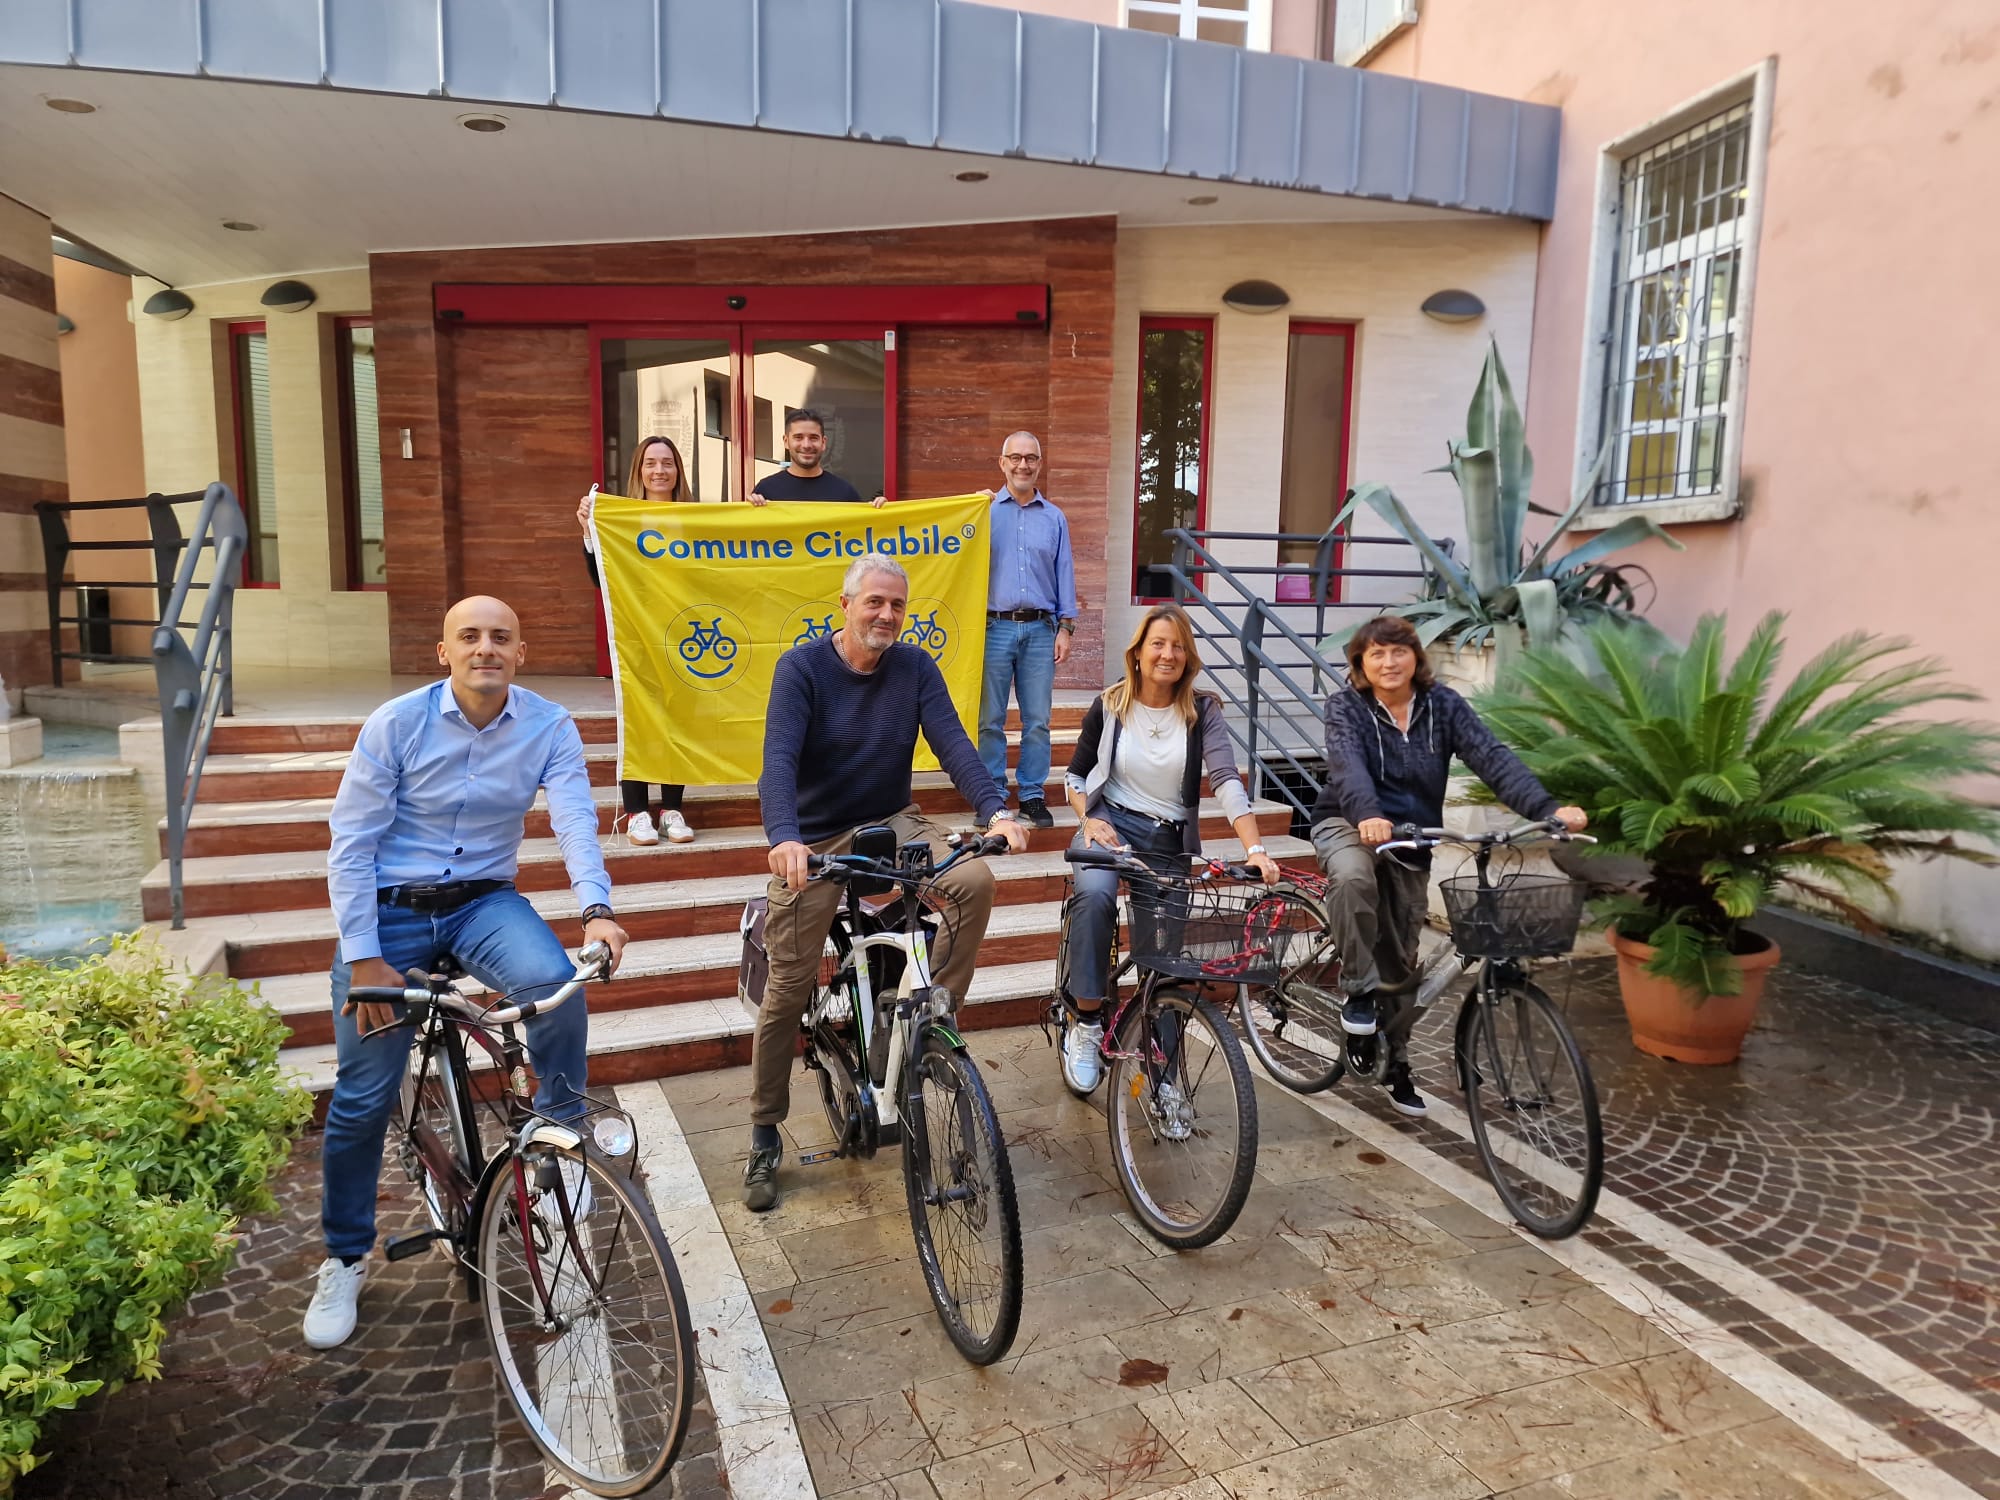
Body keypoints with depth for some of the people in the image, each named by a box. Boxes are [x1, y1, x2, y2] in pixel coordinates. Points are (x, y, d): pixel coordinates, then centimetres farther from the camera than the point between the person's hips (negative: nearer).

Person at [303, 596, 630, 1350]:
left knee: (555, 983, -32)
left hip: (484, 902, 0)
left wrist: (596, 908, -37)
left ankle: (561, 1135, -5)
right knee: (363, 1097, 4)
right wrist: (363, 958, -13)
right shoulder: (396, 722, -10)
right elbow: (350, 843, -8)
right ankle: (344, 1259, 28)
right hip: (388, 911, 0)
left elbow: (575, 819, -19)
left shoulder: (549, 728, -7)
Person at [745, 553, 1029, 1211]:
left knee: (975, 881, -26)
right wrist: (784, 837, -43)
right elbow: (779, 758, -24)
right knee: (787, 988, -1)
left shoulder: (915, 667, -2)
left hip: (891, 823, 3)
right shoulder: (801, 667, -12)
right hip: (813, 840, -2)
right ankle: (764, 1139, 16)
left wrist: (996, 809, -31)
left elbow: (952, 742, -14)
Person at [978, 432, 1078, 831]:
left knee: (1038, 720, 3)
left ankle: (1033, 795, 12)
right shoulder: (985, 510, 7)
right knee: (990, 719, 1)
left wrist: (1066, 627, 5)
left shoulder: (1054, 518, 13)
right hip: (995, 626, -1)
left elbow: (1065, 573, 11)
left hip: (1040, 629, 2)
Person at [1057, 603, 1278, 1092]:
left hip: (1170, 840, 1)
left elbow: (1226, 779, -17)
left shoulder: (1202, 711, -3)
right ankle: (1086, 1025, -21)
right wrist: (1088, 819, -10)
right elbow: (1075, 774, 11)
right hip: (1111, 823, -1)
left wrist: (1254, 849, -31)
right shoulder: (1109, 706, -1)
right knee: (1095, 894, -33)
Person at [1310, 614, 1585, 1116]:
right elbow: (1348, 765, -31)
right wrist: (1368, 816, -51)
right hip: (1351, 825, -3)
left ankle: (1394, 1061, 29)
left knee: (1400, 957, 10)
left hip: (1412, 839, 3)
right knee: (1352, 877, -39)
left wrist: (1548, 808, -33)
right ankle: (1359, 991, -20)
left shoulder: (1443, 704, -6)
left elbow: (1492, 757, -18)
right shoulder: (1346, 705, -13)